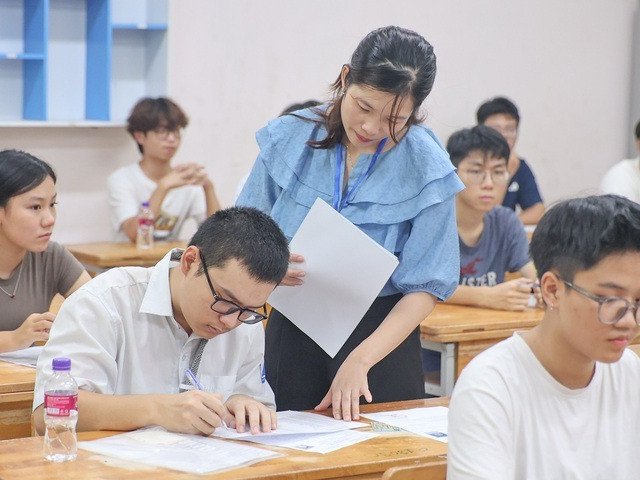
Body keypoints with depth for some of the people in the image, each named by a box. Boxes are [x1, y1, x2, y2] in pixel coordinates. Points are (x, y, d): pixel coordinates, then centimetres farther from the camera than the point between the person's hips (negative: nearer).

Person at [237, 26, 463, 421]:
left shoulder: (428, 170, -12)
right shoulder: (288, 139, -5)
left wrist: (360, 360, -22)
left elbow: (425, 287, -11)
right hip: (292, 328, 2)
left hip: (383, 336, -2)